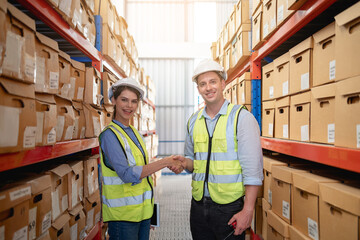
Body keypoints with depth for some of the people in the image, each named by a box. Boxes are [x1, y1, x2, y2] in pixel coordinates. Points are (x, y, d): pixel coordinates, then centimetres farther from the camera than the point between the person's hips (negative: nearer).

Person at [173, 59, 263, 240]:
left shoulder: (242, 117, -10)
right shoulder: (193, 121, 6)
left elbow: (253, 167, -13)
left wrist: (248, 210, -16)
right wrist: (185, 163, -6)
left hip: (230, 207, -4)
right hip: (199, 205, 5)